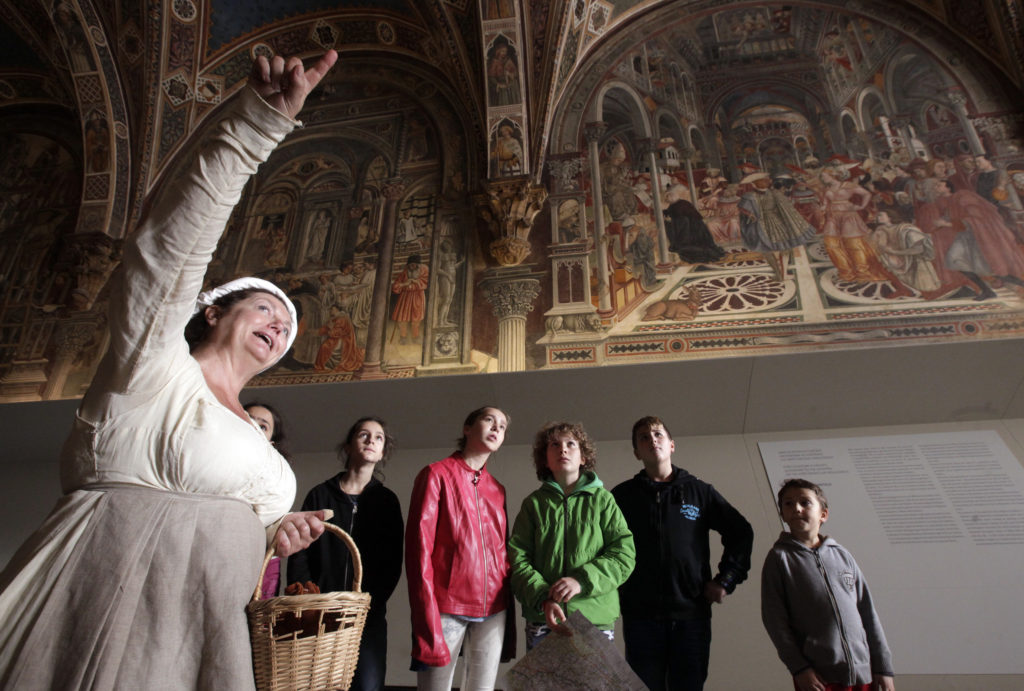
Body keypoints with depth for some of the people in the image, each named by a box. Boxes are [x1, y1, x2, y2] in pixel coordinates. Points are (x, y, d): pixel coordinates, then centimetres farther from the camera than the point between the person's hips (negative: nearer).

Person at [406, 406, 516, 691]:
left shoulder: (496, 489, 13)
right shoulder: (436, 474, -3)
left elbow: (502, 553, 14)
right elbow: (418, 547, -8)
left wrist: (509, 622, 11)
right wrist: (427, 622, -14)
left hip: (493, 611, 5)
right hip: (447, 607, -5)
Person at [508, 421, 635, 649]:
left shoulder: (603, 499, 6)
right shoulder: (533, 503, 7)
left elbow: (624, 554, -1)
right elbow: (517, 558, 1)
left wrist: (582, 580, -15)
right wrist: (543, 598, -16)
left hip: (596, 616, 0)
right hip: (541, 619, 1)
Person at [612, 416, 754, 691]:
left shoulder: (700, 491, 7)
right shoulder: (622, 496, 5)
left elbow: (741, 532, 12)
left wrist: (725, 581, 6)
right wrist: (614, 585, -1)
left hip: (692, 614, 1)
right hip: (640, 616, 0)